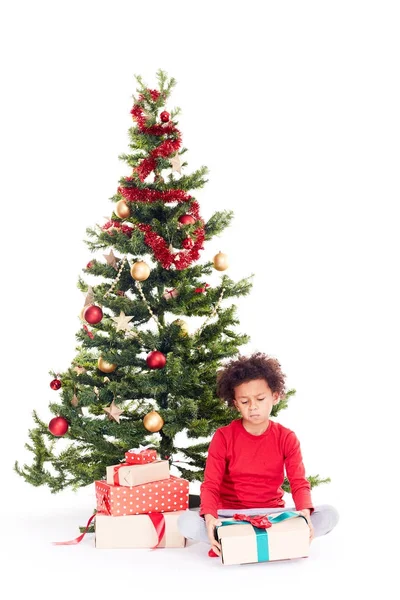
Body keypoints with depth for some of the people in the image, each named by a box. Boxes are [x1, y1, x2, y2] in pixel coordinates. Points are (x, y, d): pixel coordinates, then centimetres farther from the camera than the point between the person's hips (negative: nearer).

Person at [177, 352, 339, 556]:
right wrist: (210, 517, -34)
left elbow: (299, 482, -9)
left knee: (329, 514, -22)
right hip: (230, 515, -1)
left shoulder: (286, 438, -1)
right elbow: (211, 484, -11)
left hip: (272, 515, 2)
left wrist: (305, 512, -32)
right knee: (186, 522, -30)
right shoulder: (223, 437, -5)